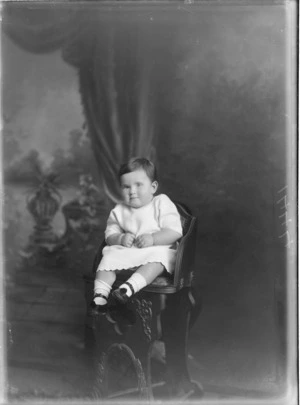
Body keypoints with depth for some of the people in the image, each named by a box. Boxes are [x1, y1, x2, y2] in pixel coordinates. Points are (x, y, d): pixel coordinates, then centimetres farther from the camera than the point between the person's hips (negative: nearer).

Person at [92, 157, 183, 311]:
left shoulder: (162, 204, -1)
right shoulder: (118, 211, 11)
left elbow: (175, 232, -9)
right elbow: (109, 236, 9)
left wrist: (153, 239, -21)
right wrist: (120, 239, -13)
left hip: (158, 250, -3)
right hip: (126, 253, 4)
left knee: (158, 258, -35)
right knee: (109, 256, -21)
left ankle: (129, 287, -51)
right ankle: (100, 295, -29)